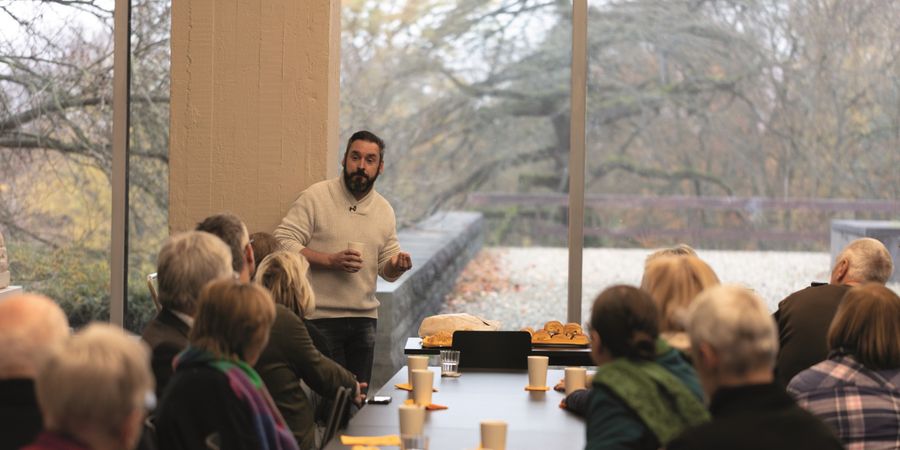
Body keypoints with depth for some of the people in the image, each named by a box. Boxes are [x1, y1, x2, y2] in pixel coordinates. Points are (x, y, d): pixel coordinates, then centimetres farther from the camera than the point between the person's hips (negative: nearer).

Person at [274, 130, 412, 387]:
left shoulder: (385, 210, 12)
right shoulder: (315, 197, -4)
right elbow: (283, 242, -10)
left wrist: (397, 265, -8)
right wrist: (330, 261, -20)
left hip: (364, 318, 5)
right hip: (321, 317, -5)